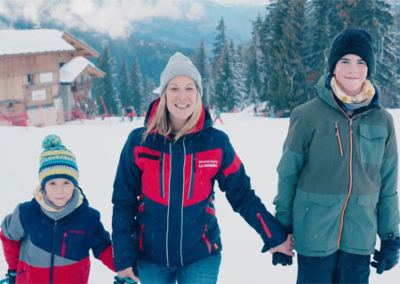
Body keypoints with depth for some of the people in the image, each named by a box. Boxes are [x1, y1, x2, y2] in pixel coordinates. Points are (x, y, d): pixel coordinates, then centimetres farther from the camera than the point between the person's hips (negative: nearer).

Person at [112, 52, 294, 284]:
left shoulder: (217, 141, -5)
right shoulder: (139, 141, -6)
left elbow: (242, 195, 3)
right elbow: (123, 202, -1)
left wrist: (275, 236, 3)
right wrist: (123, 257, -3)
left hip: (201, 257, 0)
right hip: (150, 258, 1)